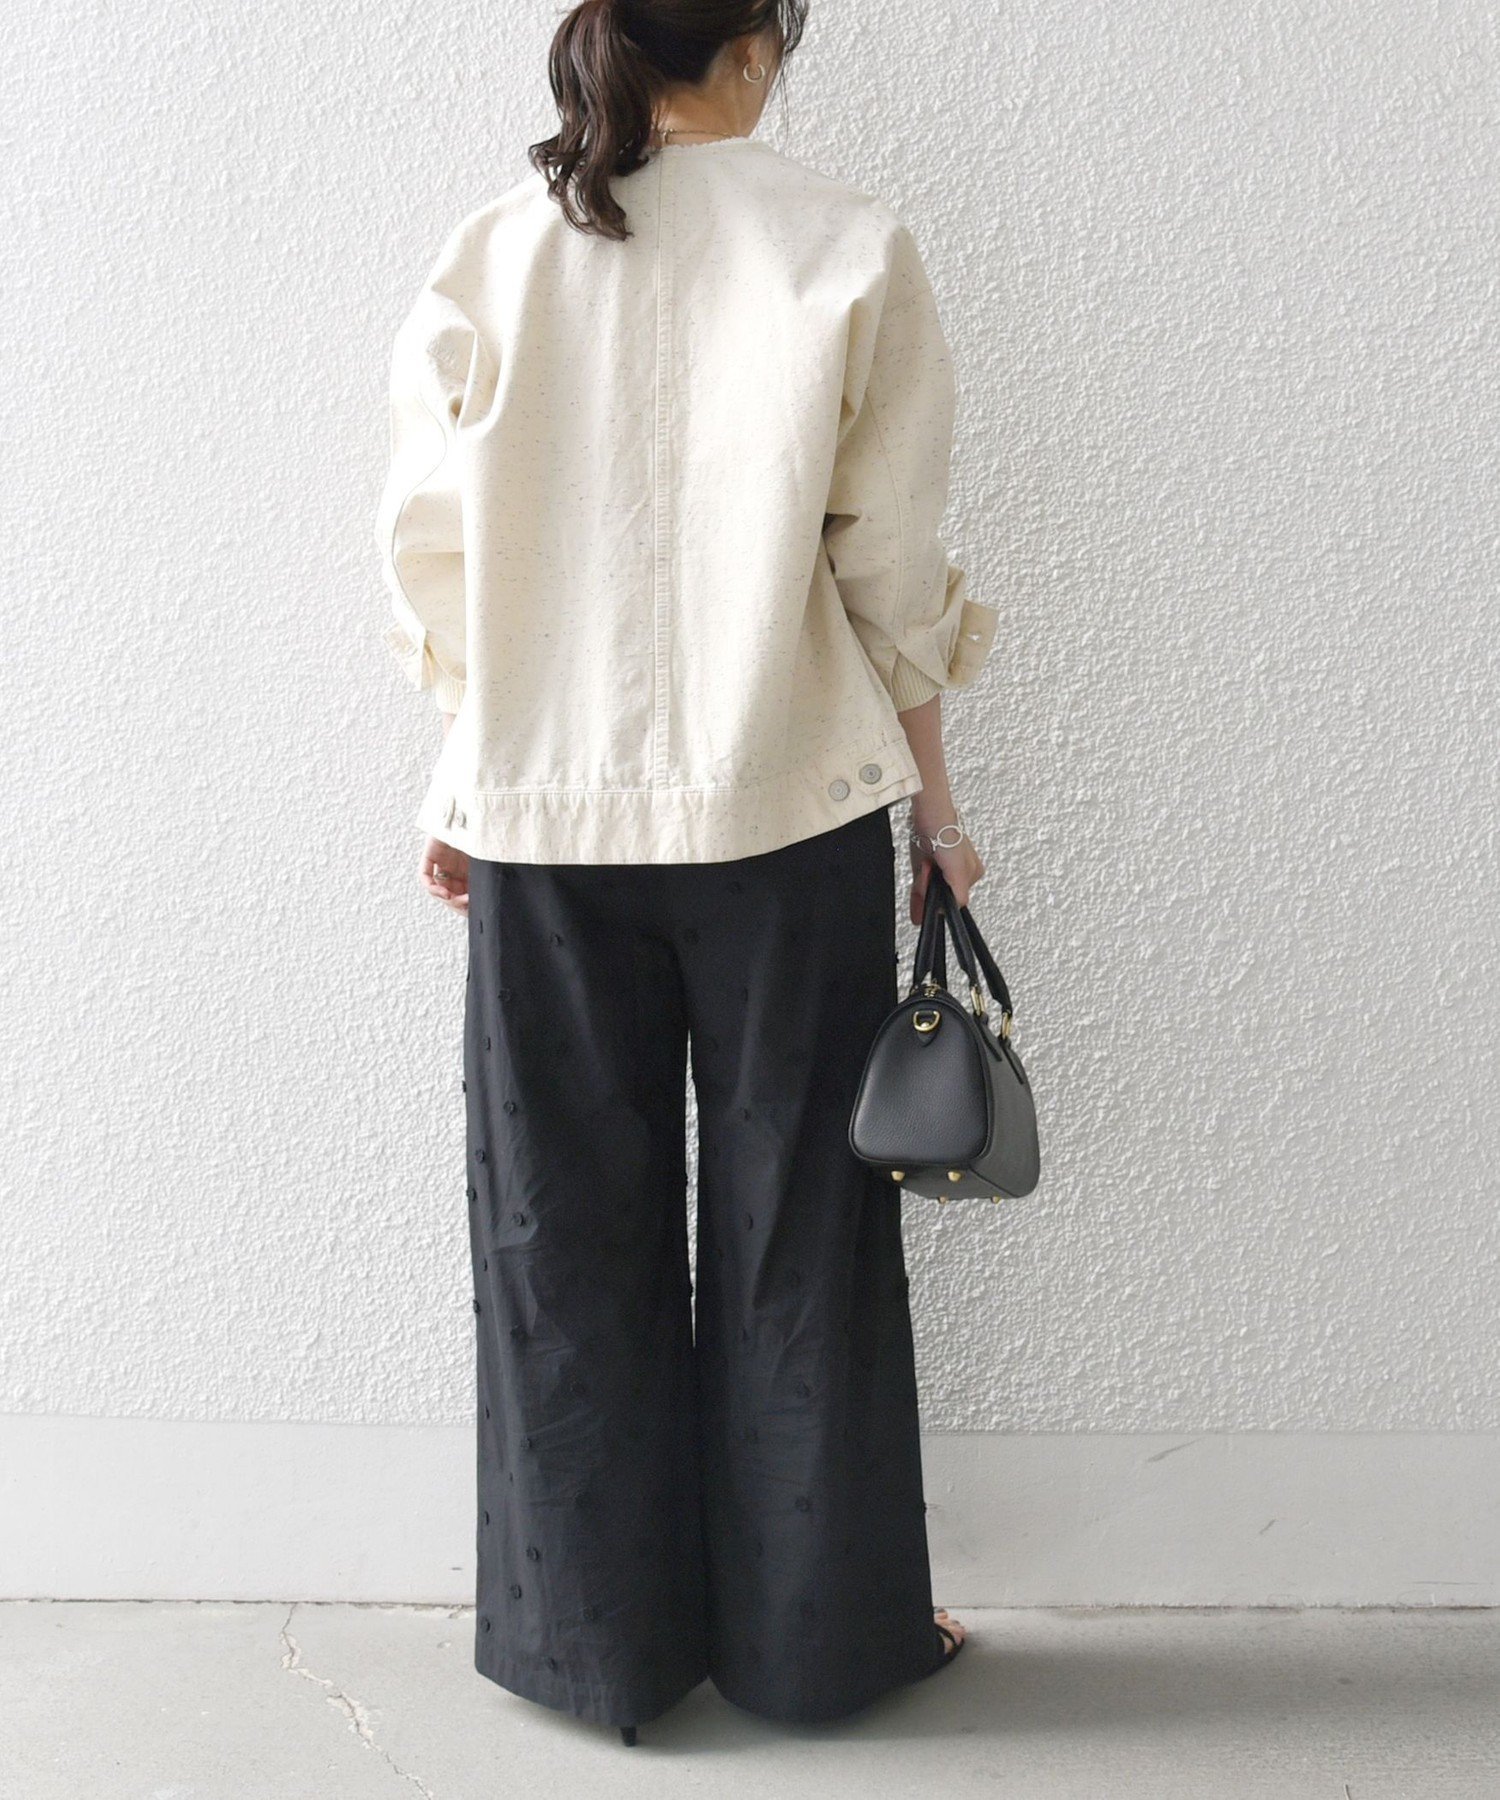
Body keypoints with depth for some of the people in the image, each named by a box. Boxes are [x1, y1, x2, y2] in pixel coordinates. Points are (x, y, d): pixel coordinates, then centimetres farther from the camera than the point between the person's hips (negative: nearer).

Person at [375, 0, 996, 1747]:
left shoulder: (485, 257, 2)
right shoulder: (843, 248, -5)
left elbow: (436, 562, 4)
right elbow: (888, 572, -4)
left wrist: (464, 782, 15)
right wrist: (932, 800, 6)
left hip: (544, 817, 2)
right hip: (787, 811, -2)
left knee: (568, 1229, 13)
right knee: (795, 1225, 12)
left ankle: (597, 1633, 27)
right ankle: (812, 1627, 27)